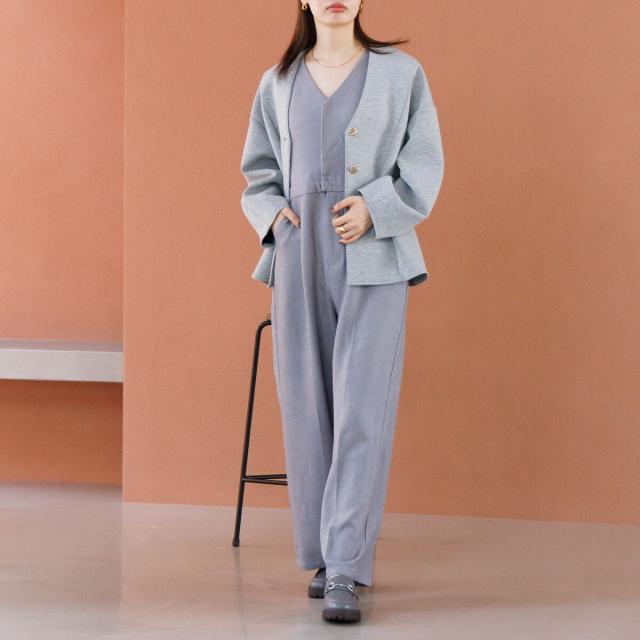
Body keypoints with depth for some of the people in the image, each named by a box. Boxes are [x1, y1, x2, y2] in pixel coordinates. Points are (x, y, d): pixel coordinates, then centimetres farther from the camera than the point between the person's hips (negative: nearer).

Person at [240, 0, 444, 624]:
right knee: (307, 408, 4)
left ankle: (346, 572, -15)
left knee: (361, 410, -12)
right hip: (299, 255, 3)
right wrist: (273, 212, 1)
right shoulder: (277, 84, 14)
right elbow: (259, 171, 21)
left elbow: (423, 167, 3)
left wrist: (373, 207, -12)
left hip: (372, 259, -3)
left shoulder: (401, 74, 6)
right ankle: (321, 557, 15)